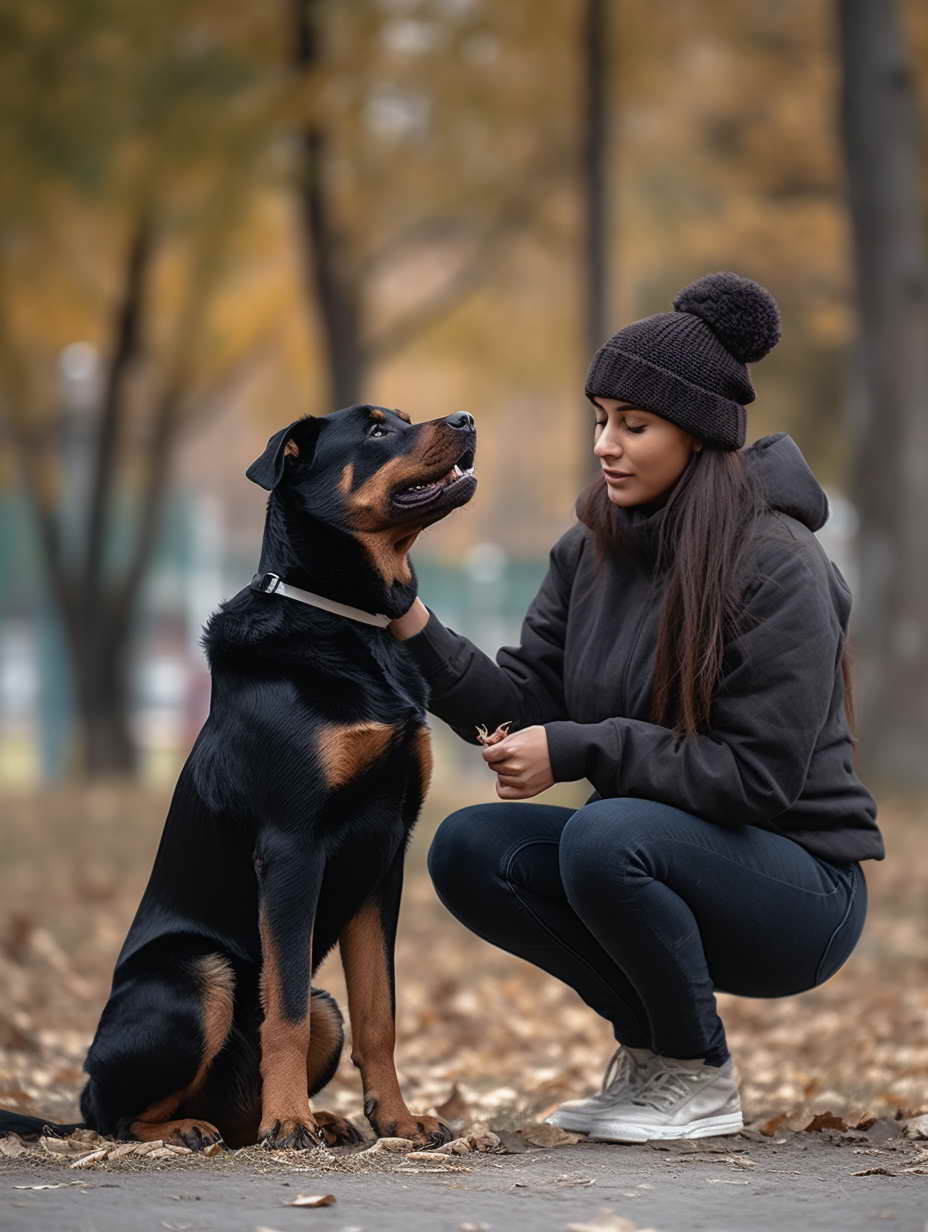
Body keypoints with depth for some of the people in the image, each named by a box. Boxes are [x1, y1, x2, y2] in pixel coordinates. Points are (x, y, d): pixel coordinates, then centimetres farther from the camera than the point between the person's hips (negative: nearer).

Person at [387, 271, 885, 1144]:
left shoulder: (774, 565, -18)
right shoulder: (592, 551, 3)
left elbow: (757, 776, -22)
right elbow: (524, 705, 0)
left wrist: (579, 752, -24)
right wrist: (418, 631, -16)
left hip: (797, 886, -7)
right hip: (665, 856, 7)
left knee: (605, 836, -33)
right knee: (469, 849, -13)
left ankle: (701, 1080, -8)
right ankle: (650, 1038, 5)